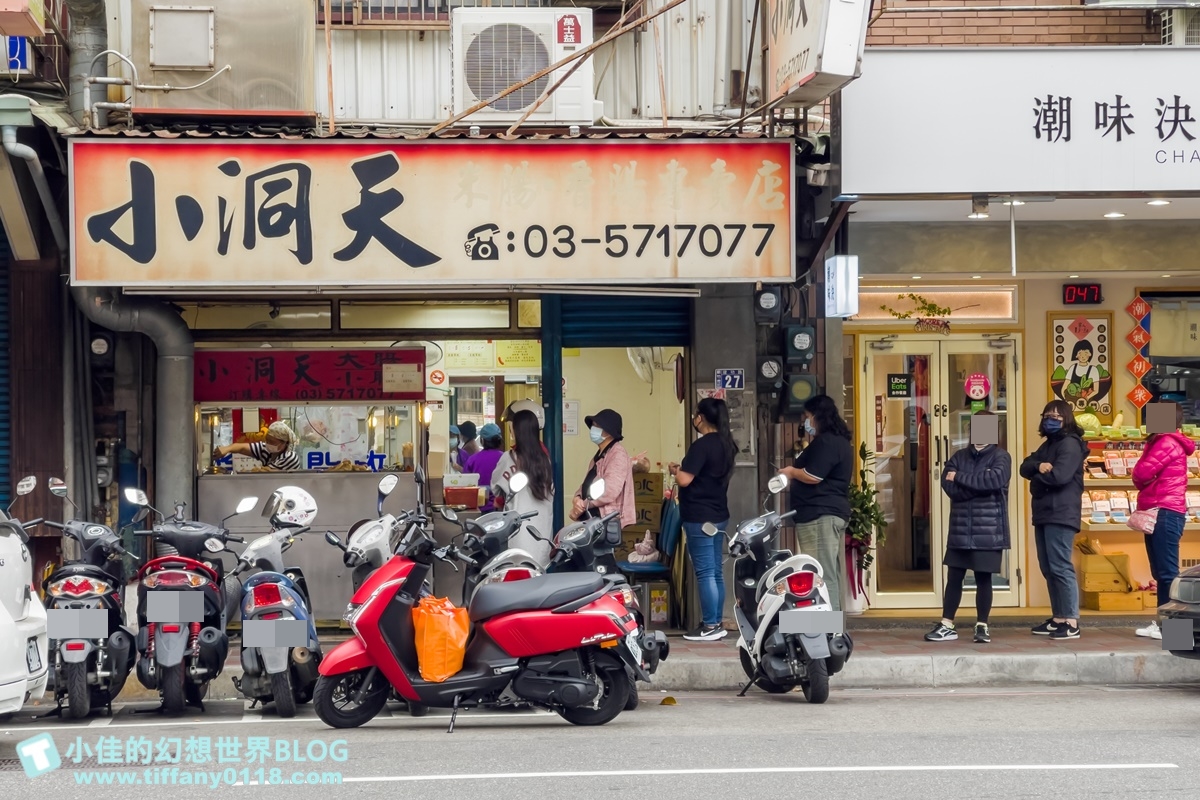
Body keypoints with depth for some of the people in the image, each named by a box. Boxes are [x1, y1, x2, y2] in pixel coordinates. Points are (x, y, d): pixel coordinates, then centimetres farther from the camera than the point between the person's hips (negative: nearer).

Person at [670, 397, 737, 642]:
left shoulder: (702, 445, -16)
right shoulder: (725, 444, 11)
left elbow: (685, 480, -19)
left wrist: (675, 470, -1)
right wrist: (684, 469, 21)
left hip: (700, 517, -9)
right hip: (718, 514, 9)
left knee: (705, 572, -7)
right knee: (716, 571, 11)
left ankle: (710, 626, -6)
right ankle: (717, 623, 14)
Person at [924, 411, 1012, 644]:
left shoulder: (1000, 457, 1)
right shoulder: (958, 457, 11)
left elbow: (994, 479, -20)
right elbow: (949, 486, -4)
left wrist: (960, 478, -10)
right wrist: (980, 486, -14)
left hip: (989, 530, -3)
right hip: (960, 529, 3)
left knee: (983, 579, 4)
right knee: (954, 578, 4)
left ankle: (982, 626, 14)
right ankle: (947, 626, 10)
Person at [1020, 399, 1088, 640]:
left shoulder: (1070, 444, -8)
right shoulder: (1048, 444, 22)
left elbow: (1059, 476, -21)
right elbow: (1025, 468, 10)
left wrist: (1037, 478, -1)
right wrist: (1039, 467, -12)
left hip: (1061, 515, -10)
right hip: (1044, 514, 10)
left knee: (1060, 567, -13)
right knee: (1048, 569, 11)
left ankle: (1072, 623, -14)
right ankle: (1058, 619, 16)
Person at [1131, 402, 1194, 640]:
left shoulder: (1168, 443, -10)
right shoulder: (1159, 442, 23)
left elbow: (1142, 473, -15)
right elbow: (1141, 475, 21)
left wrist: (1140, 478, 6)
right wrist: (1142, 480, 1)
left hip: (1164, 512, -11)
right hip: (1158, 513, 11)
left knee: (1167, 572, -12)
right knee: (1161, 572, 11)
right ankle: (1163, 623, 14)